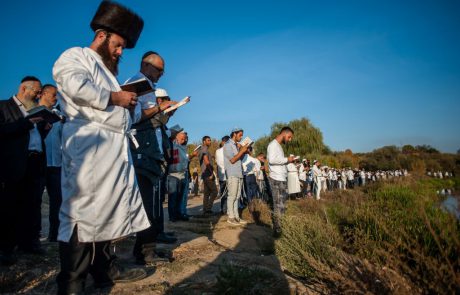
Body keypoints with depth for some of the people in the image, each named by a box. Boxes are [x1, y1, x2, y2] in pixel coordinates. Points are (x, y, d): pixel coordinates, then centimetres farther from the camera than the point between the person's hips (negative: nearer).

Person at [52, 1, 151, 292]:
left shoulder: (108, 71, 30)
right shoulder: (75, 56, 5)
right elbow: (76, 87, -18)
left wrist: (129, 106, 11)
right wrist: (115, 97, -9)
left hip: (115, 148, 9)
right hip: (89, 144, -9)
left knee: (109, 207, 10)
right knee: (82, 212, -7)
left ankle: (106, 269, 20)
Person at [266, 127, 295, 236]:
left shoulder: (279, 145, 21)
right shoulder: (273, 144, -10)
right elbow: (272, 160, -23)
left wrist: (288, 161, 6)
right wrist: (287, 159, -14)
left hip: (282, 179, 10)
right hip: (277, 180, -10)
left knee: (282, 204, 13)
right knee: (278, 206, -6)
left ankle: (279, 227, 21)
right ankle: (277, 230, 1)